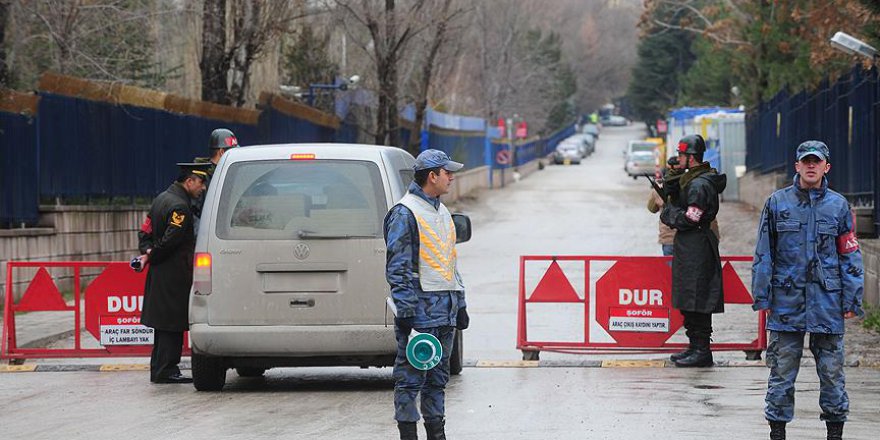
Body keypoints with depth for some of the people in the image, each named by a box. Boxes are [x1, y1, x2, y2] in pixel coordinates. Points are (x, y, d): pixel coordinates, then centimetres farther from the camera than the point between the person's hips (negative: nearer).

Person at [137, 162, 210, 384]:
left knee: (165, 323, 14)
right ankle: (166, 371, -4)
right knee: (172, 324, -5)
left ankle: (159, 370, 18)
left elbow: (146, 231, 15)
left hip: (159, 274, 10)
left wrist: (148, 252, 2)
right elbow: (170, 240, -22)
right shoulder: (180, 207, -18)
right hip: (174, 276, -10)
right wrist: (151, 257, -9)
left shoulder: (162, 198, 14)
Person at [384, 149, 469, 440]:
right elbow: (397, 268, -13)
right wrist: (406, 310, -18)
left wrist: (460, 305, 22)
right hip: (420, 308, -9)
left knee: (438, 375, 12)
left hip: (446, 309, 9)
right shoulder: (405, 213, -10)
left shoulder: (442, 212, 18)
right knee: (411, 375, -6)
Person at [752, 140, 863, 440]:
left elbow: (850, 255, 7)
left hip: (827, 300, 0)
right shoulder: (778, 203, 5)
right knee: (782, 369, 4)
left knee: (831, 369, 3)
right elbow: (763, 253, 7)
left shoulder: (838, 206, 6)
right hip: (787, 299, 0)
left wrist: (851, 300, 1)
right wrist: (762, 296, 1)